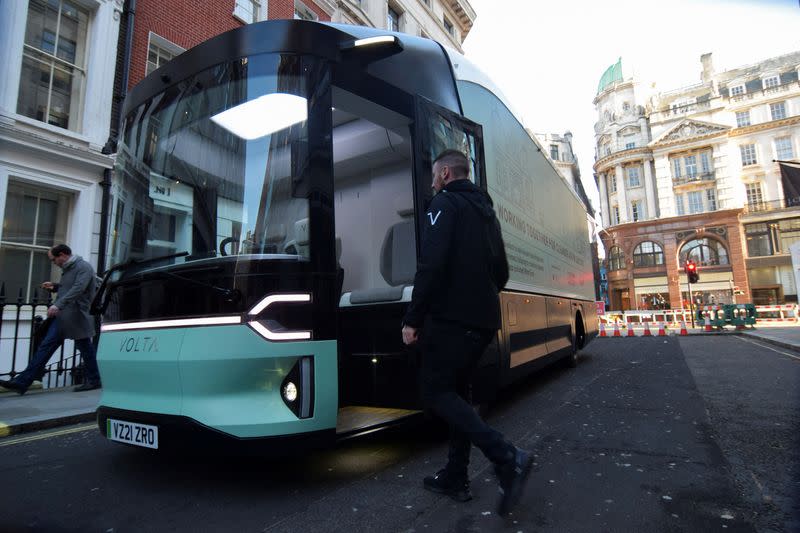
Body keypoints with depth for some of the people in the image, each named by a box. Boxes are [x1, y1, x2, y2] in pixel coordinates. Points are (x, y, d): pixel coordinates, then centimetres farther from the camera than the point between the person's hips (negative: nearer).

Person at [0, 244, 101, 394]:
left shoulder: (84, 267, -13)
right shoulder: (68, 269, 18)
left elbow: (78, 289, -26)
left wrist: (58, 305, -34)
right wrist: (55, 286, 11)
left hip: (76, 318, -9)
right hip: (62, 317, 9)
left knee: (85, 349, 3)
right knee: (45, 347, 6)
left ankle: (94, 381, 17)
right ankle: (22, 382, 8)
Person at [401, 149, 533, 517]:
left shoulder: (445, 204, -5)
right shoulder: (487, 212, 20)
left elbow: (431, 265, -19)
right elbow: (501, 273, 21)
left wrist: (412, 319, -14)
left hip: (451, 318, -9)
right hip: (483, 321, 9)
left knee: (436, 393, -1)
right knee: (455, 392, 15)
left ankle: (507, 458, -10)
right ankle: (455, 478, 19)